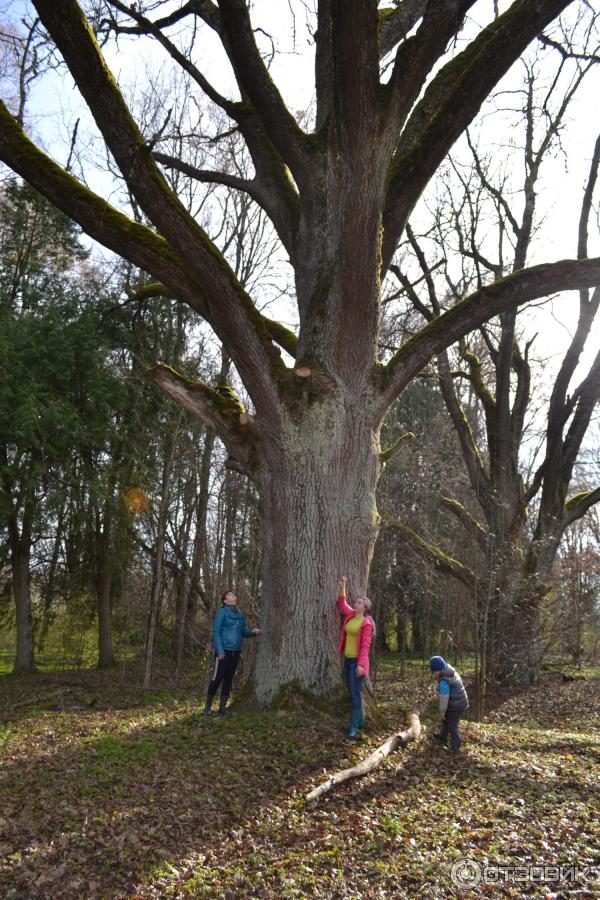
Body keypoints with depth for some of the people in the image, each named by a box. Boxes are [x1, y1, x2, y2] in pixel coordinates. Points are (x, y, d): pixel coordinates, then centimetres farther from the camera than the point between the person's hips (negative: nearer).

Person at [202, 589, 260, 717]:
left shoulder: (240, 614, 12)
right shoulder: (221, 612, -6)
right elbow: (216, 632, -10)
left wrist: (252, 631, -1)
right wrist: (220, 650, -17)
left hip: (236, 651, 6)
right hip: (224, 651, -6)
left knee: (228, 679, 8)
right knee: (217, 678, -5)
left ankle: (222, 707, 17)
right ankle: (208, 706, 10)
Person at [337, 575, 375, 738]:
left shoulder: (366, 624, -14)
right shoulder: (351, 615, 6)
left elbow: (365, 645, -18)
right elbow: (342, 604, 17)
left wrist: (361, 665, -24)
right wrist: (342, 587, 2)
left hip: (357, 662, -8)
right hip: (347, 660, 8)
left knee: (355, 694, -6)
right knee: (353, 693, 14)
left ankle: (354, 727, 0)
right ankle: (361, 720, 27)